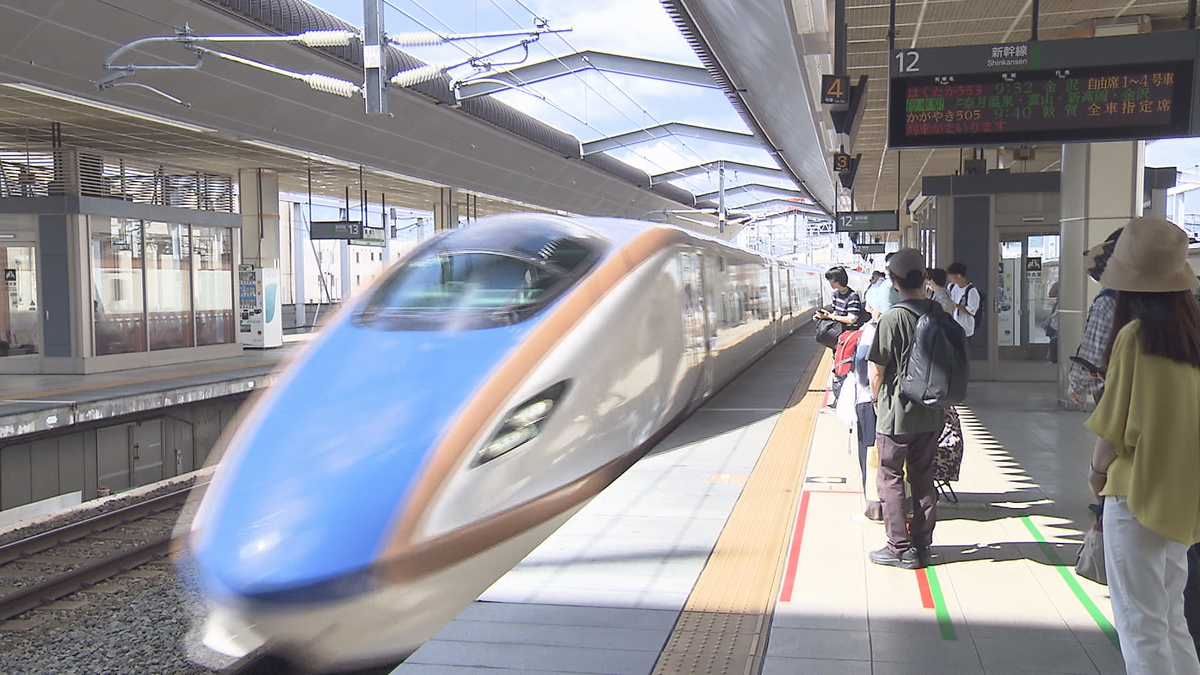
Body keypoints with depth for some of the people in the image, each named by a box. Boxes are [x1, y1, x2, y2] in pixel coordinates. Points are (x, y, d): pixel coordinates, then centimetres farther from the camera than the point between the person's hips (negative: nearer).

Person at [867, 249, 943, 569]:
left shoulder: (892, 319, -17)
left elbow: (877, 372, -13)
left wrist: (877, 400, 5)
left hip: (896, 414, -5)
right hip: (931, 413, 6)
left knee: (890, 479, 6)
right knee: (924, 479, 14)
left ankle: (901, 549, 8)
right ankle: (922, 545, 21)